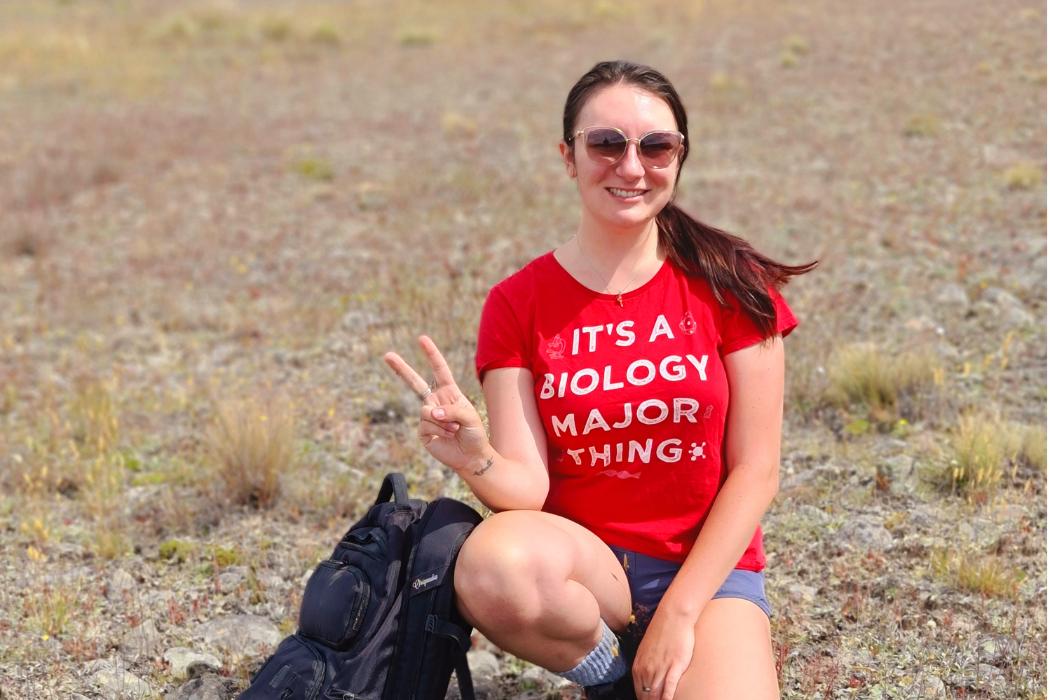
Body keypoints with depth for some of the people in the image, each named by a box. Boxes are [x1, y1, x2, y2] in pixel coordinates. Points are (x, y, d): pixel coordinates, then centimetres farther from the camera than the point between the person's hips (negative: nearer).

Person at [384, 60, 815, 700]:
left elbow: (754, 472, -5)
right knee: (496, 563, -35)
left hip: (708, 569, -1)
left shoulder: (730, 285, -4)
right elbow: (528, 485, -8)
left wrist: (679, 614, -12)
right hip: (585, 563, 1)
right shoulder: (518, 303, -2)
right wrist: (477, 460, -32)